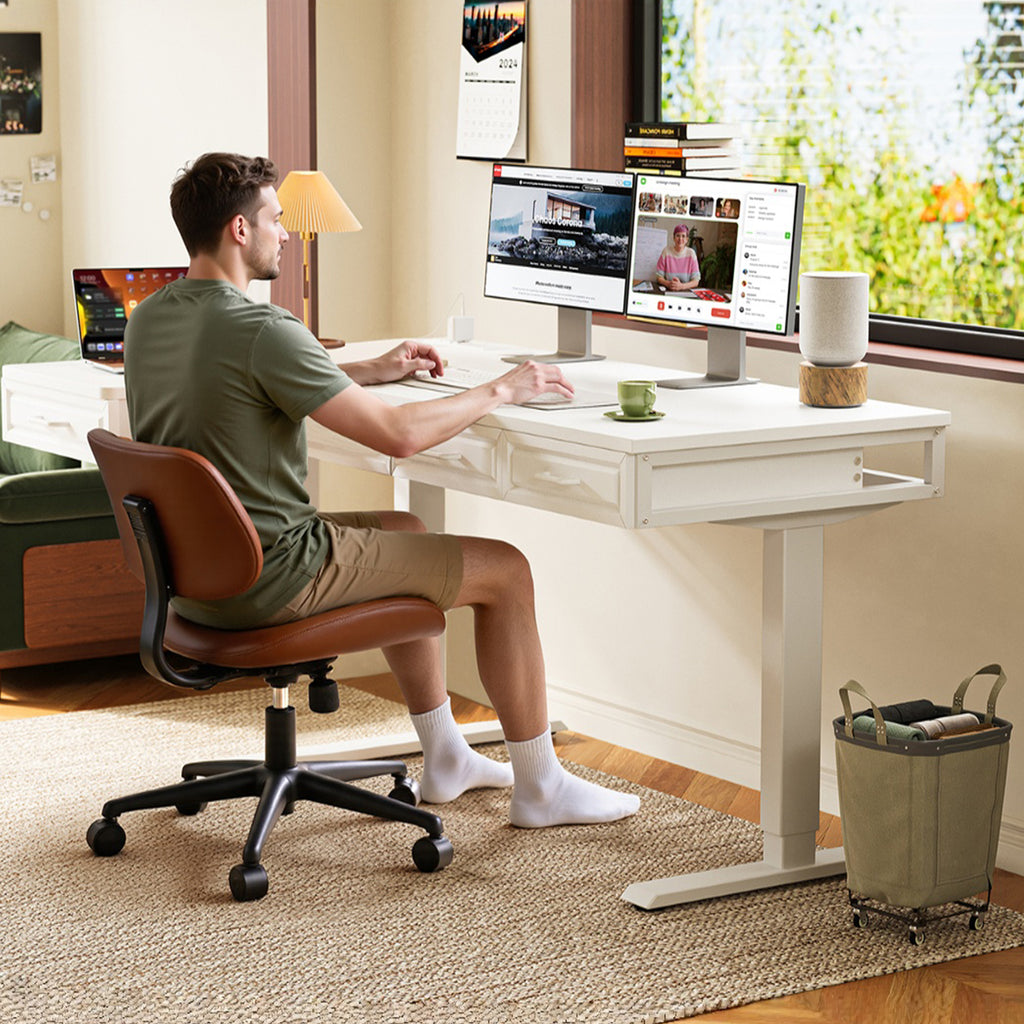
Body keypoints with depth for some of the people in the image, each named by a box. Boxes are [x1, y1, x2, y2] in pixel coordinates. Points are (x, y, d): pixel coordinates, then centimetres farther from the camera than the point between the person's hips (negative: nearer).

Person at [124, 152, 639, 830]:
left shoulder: (148, 319, 4)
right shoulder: (260, 330, -24)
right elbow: (399, 434, -23)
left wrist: (368, 372, 19)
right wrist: (501, 391, -7)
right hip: (272, 579, -10)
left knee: (408, 532, 32)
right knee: (505, 571, 1)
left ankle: (445, 756, 37)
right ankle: (539, 786, 14)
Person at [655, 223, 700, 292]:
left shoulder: (691, 253, 0)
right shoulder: (666, 251, 0)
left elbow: (696, 281, -3)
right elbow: (659, 277, 2)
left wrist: (681, 286, -21)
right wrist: (668, 284, -19)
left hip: (686, 292, -1)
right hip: (667, 290, 1)